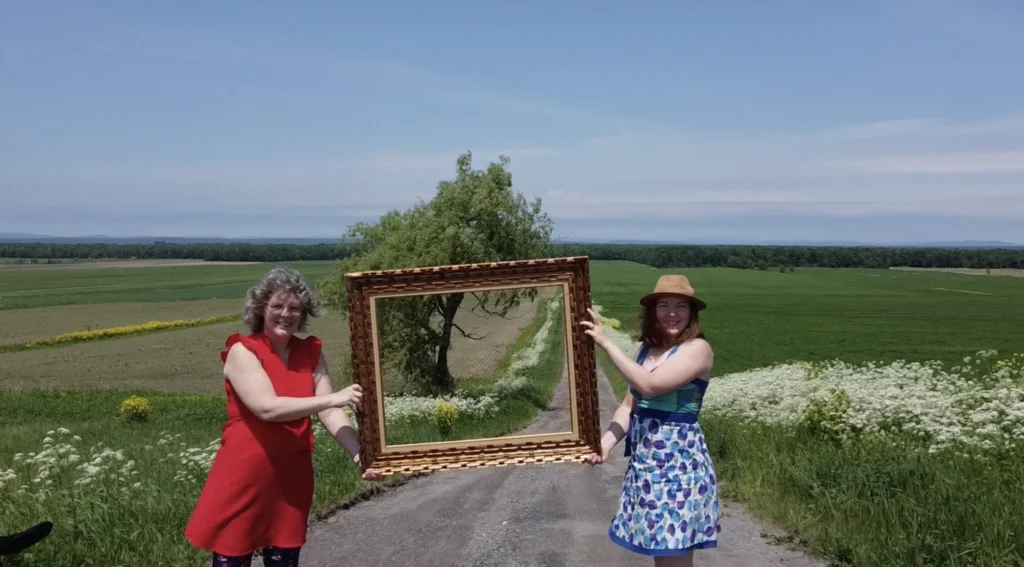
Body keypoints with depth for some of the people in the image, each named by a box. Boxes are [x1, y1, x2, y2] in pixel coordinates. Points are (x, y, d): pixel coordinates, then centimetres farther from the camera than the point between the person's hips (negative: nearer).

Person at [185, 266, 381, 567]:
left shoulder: (311, 353, 3)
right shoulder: (242, 351, -10)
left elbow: (330, 413, -3)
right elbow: (268, 408, -23)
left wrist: (360, 454, -17)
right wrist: (332, 397, -26)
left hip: (292, 478, 5)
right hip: (244, 478, -4)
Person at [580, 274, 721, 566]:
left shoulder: (698, 348, -11)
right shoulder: (647, 349, 11)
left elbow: (650, 385, -24)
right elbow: (629, 405, 8)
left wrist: (606, 342, -19)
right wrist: (605, 443, -8)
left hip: (679, 460, -7)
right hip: (645, 459, 7)